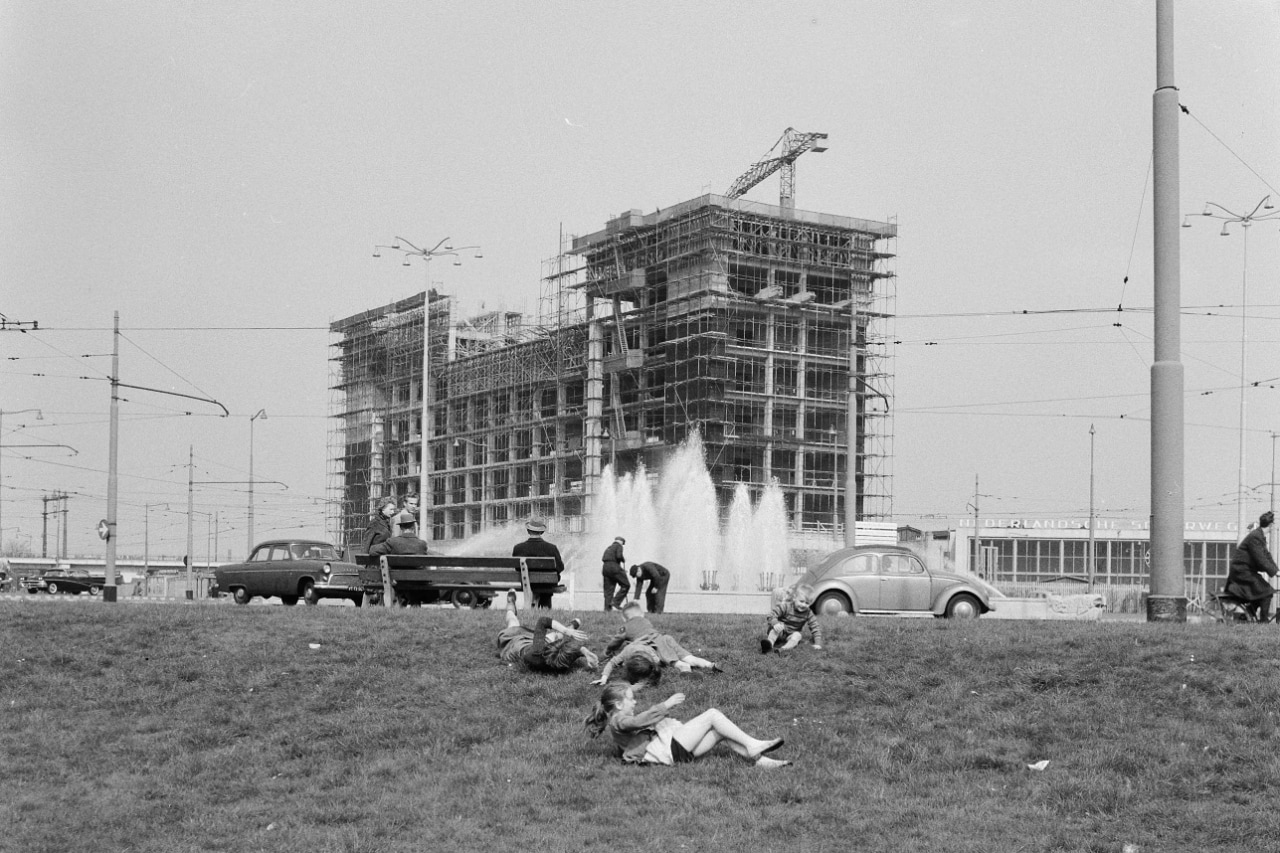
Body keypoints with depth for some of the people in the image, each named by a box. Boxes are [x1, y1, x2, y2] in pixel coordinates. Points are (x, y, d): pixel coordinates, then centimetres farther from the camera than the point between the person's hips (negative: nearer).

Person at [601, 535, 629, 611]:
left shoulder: (608, 548, 27)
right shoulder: (618, 546, 4)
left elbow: (603, 559, 20)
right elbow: (619, 556, -15)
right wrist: (623, 560, 7)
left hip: (605, 568, 8)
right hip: (614, 567, -8)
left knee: (608, 588, 6)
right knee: (626, 585, -1)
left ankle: (607, 608, -2)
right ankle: (616, 602, -11)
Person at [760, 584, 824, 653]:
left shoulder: (808, 614, -8)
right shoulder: (785, 606, -17)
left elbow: (816, 628, -6)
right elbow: (772, 615, -21)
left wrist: (817, 643, -17)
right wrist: (775, 623, -42)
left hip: (790, 636, 3)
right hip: (778, 634, -3)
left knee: (797, 635, -31)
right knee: (779, 627, -35)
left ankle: (784, 649, -56)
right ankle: (770, 642, -60)